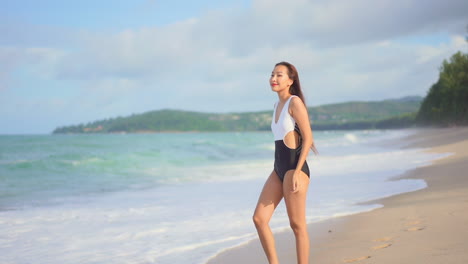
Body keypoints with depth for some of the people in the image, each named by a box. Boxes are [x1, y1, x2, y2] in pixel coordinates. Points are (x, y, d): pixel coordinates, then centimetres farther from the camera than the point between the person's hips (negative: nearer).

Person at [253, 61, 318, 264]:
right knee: (259, 219, 1)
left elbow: (308, 138, -14)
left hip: (294, 168, -8)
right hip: (278, 170, 8)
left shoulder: (295, 102, -8)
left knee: (297, 225, -2)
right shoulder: (278, 105, 17)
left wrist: (297, 172, -19)